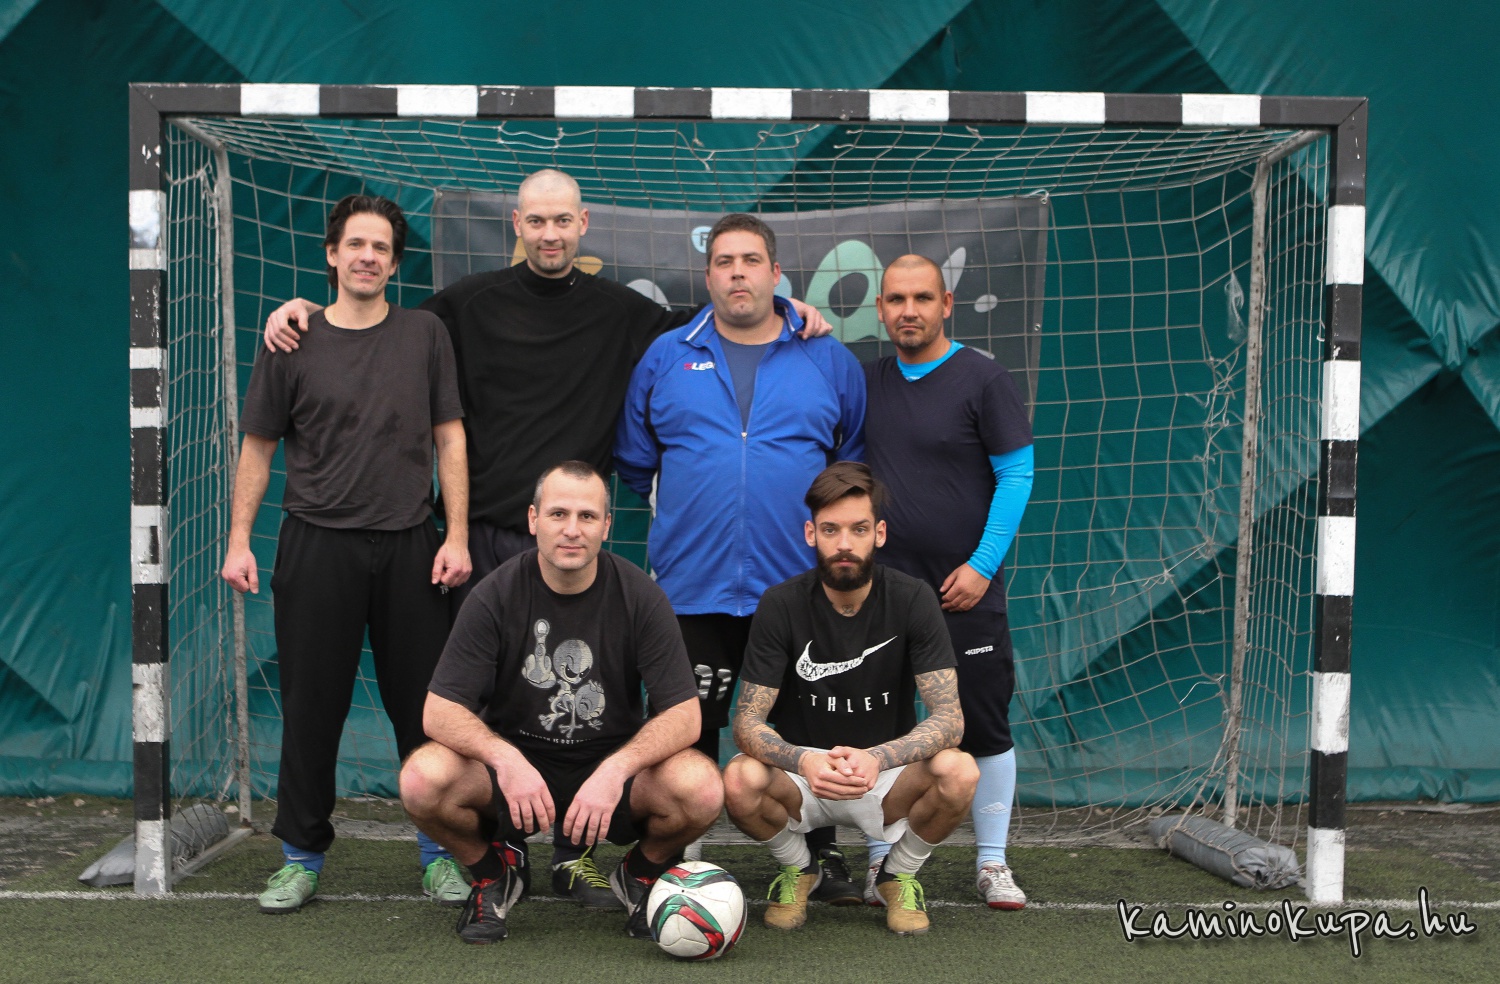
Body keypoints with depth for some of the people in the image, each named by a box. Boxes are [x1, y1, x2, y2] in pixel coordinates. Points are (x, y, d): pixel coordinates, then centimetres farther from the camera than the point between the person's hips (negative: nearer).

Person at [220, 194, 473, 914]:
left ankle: (440, 853, 16)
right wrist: (239, 541, 2)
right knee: (311, 704, 4)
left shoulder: (425, 335, 7)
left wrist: (456, 536, -1)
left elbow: (449, 438, 7)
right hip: (317, 544, 0)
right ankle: (301, 856, 17)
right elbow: (258, 446, 9)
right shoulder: (292, 342, 5)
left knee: (423, 706, 3)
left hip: (409, 547, 0)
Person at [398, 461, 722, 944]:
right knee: (423, 780, -30)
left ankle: (641, 873, 6)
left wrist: (614, 771, -31)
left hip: (614, 762, 0)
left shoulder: (639, 596, -10)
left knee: (702, 789, -30)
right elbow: (440, 711, -13)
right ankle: (494, 872, 4)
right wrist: (506, 760, -33)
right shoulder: (496, 595, -11)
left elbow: (683, 715, -13)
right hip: (514, 756, 0)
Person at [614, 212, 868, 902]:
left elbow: (856, 462, 14)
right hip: (693, 584, 0)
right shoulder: (666, 358, 8)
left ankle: (821, 858, 22)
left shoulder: (829, 361, 7)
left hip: (800, 584, 0)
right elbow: (633, 459, 16)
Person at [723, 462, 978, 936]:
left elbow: (949, 717, -17)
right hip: (801, 774, 0)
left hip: (887, 775, 0)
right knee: (741, 780, -32)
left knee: (959, 772, -31)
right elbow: (748, 722, -14)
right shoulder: (781, 605, -11)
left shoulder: (912, 600, -11)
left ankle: (898, 874, 2)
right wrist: (803, 761, -36)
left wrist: (877, 758, -36)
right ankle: (798, 870, 3)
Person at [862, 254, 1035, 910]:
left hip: (966, 590, -3)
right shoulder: (865, 382, 9)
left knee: (984, 730, 4)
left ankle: (992, 863, 16)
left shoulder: (982, 379, -4)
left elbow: (1016, 474, -6)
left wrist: (982, 565, -11)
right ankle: (880, 861, 16)